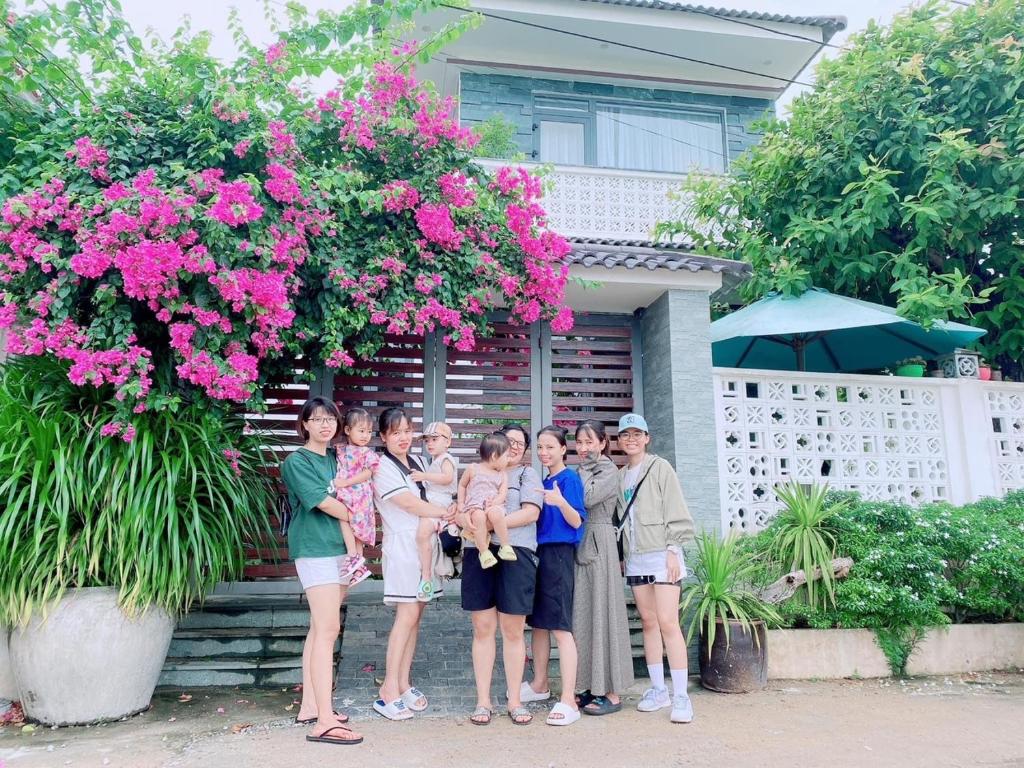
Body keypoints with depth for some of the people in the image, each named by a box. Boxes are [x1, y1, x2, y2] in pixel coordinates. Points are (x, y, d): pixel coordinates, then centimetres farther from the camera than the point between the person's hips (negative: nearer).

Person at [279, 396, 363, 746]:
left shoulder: (335, 458, 15)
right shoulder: (296, 461, -7)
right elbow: (324, 503, -13)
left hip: (340, 546, 8)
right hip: (315, 548, -8)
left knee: (320, 629, 11)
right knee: (328, 629, -12)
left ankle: (310, 706, 20)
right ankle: (324, 722, -11)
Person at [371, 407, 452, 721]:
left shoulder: (416, 462, 15)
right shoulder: (381, 467, -7)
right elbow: (410, 504, -13)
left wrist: (443, 516, -3)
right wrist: (446, 513, -7)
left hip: (425, 542, 7)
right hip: (402, 545, -7)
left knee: (415, 615, 7)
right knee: (407, 615, -10)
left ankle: (404, 683, 14)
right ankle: (389, 691, -3)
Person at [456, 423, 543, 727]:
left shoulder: (528, 474, 10)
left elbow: (531, 512, -5)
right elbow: (457, 507, 13)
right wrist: (463, 517, -11)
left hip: (515, 554, -2)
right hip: (477, 553, 2)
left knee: (513, 631, 3)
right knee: (483, 629, 4)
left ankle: (515, 701, 15)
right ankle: (483, 701, 14)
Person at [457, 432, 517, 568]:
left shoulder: (502, 475, 15)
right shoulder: (473, 469, 10)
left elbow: (503, 494, 3)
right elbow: (462, 485, 20)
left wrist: (494, 502, -17)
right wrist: (460, 503, 7)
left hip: (493, 506, 1)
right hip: (474, 506, -1)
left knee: (495, 513, -36)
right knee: (479, 516, -37)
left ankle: (505, 546, -22)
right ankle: (484, 551, -26)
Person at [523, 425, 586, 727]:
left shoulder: (569, 478, -7)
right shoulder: (543, 481, 16)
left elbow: (576, 522, -16)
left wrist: (561, 502, -34)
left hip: (559, 554, -8)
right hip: (539, 552, 8)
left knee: (560, 628, -9)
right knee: (538, 622, 15)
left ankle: (568, 701, -6)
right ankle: (540, 684, 30)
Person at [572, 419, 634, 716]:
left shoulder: (609, 469, -3)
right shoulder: (581, 472, 16)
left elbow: (588, 498, -18)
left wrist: (586, 467, -6)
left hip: (599, 544, -7)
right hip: (579, 544, 7)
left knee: (602, 613, -4)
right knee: (583, 615, 7)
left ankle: (612, 693, 3)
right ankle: (592, 686, 15)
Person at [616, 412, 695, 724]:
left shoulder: (660, 468, -2)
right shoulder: (621, 476, 14)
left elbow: (676, 512, -7)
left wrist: (673, 551, -12)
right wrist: (622, 556, 11)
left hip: (661, 554, -5)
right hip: (635, 557, 6)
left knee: (668, 623, -10)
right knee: (649, 623, 9)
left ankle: (680, 696, -4)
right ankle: (658, 689, 18)